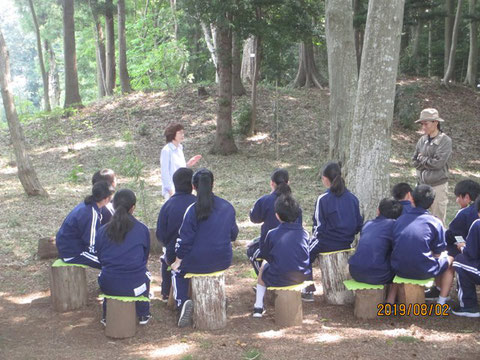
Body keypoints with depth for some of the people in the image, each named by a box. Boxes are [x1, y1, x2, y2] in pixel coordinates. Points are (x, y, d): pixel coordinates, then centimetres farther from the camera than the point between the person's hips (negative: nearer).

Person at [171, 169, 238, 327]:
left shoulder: (193, 210, -16)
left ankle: (182, 302, 0)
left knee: (178, 272, 24)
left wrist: (178, 261, 1)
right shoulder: (228, 207, -1)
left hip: (199, 263, -5)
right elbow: (233, 234, 10)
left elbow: (185, 240, -13)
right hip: (223, 261, 5)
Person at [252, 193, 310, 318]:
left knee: (263, 265, 30)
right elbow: (306, 255, 10)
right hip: (301, 277, 3)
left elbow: (264, 254, 4)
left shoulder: (272, 234, -10)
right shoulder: (304, 233, -3)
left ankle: (258, 307, 28)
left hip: (277, 279, -3)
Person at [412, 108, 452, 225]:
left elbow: (438, 162, -17)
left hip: (438, 186, -5)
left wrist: (422, 159, -4)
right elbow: (415, 161, 6)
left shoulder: (445, 141, -9)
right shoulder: (422, 140, 6)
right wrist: (428, 162, -9)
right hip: (422, 184, 5)